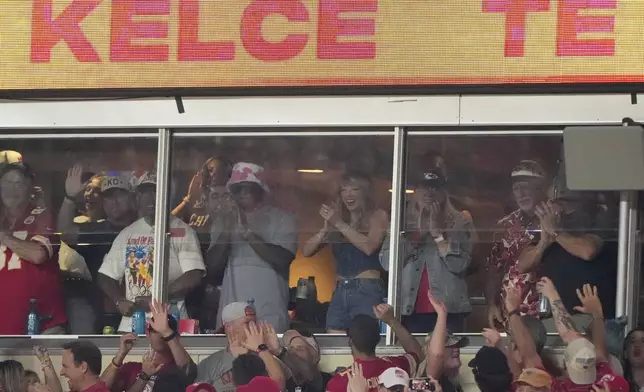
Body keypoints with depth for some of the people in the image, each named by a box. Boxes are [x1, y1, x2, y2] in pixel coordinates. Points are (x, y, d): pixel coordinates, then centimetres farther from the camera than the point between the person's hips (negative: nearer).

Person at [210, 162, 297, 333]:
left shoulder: (281, 220, 3)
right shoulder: (224, 222, 14)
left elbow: (282, 260, -10)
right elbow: (214, 264, 5)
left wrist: (248, 233, -14)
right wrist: (226, 233, -11)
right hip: (231, 312, 3)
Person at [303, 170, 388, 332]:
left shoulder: (377, 216, 5)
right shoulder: (337, 217, 16)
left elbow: (369, 247, -14)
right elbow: (307, 251, 12)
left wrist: (339, 224, -10)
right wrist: (326, 228, -4)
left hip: (367, 291, -5)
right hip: (340, 292, 5)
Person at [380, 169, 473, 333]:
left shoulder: (459, 224, 5)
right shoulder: (403, 223, 12)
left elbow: (459, 265, -8)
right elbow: (387, 263, -1)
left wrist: (437, 232, -8)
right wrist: (416, 234, -6)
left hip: (448, 309, -2)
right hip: (409, 310, 2)